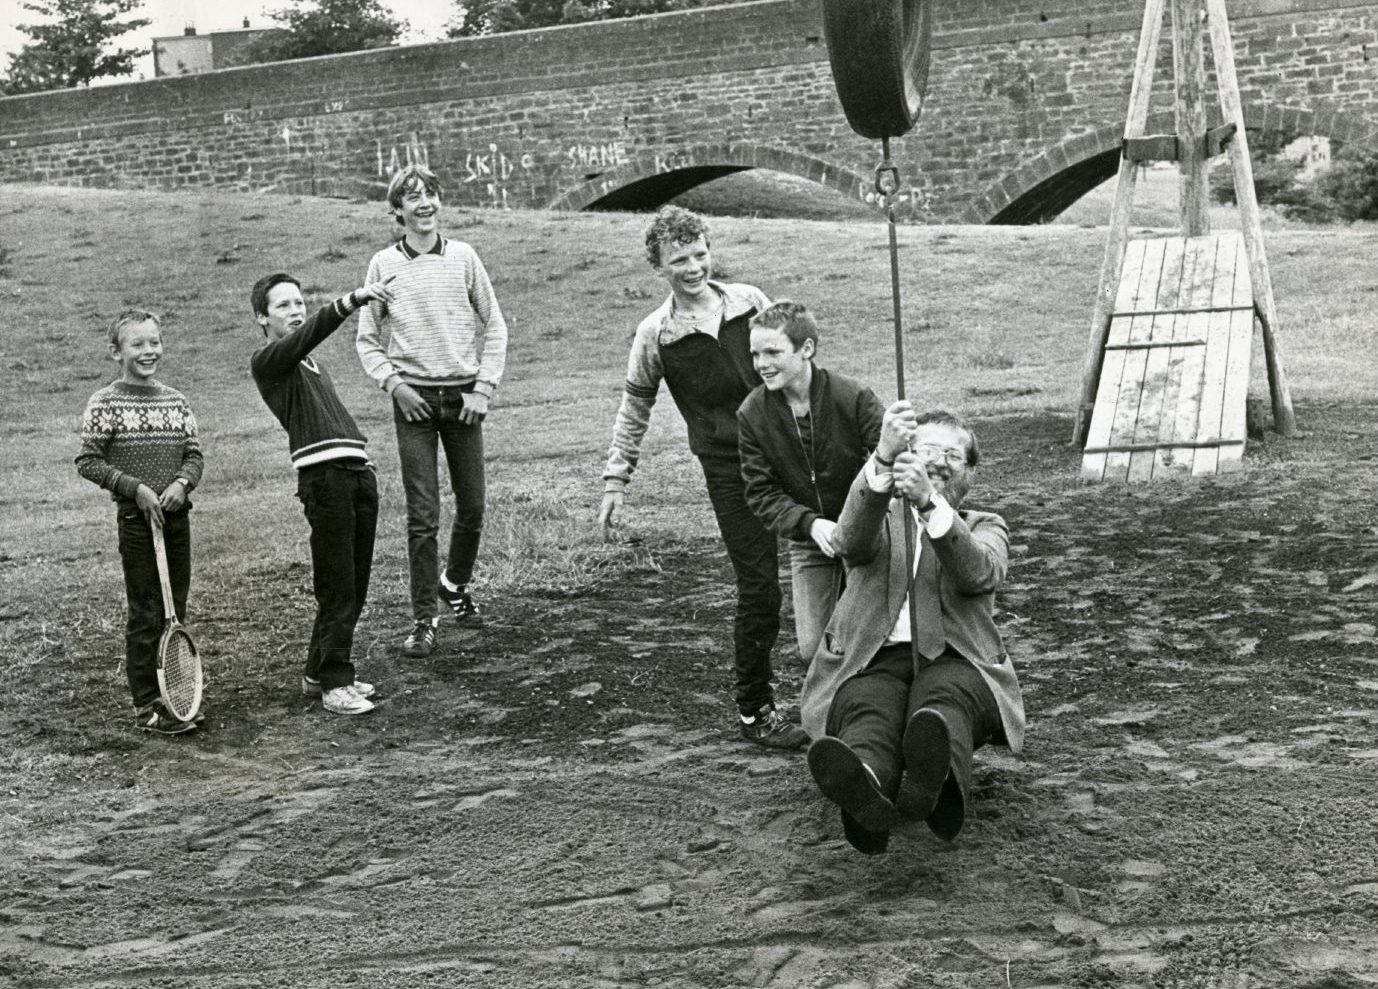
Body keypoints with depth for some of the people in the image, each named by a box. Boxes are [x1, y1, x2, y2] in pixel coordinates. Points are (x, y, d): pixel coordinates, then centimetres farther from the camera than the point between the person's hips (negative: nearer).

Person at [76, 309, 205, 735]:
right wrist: (135, 487, -15)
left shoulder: (175, 401, 8)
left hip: (176, 515, 5)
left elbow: (194, 455, 10)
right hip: (136, 519, -5)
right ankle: (146, 706, 5)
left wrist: (182, 482, -10)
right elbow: (87, 461, -7)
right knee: (145, 615, -2)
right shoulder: (106, 403, -6)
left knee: (176, 612, 10)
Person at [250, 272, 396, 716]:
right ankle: (334, 684, -2)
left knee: (355, 585, 10)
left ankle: (319, 671, 22)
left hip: (358, 470, 8)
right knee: (337, 587, -8)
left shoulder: (311, 364, 27)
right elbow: (309, 332, -19)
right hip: (323, 474, -8)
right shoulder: (268, 360, 0)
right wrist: (350, 301, -33)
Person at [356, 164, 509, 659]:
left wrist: (484, 387, -1)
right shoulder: (383, 265, 2)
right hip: (414, 399, -1)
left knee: (473, 507, 6)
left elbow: (494, 325, 8)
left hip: (463, 395, 2)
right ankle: (424, 618, 4)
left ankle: (455, 582, 33)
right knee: (422, 516, -4)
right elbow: (367, 339, 8)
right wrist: (393, 383, -6)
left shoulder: (463, 257, 4)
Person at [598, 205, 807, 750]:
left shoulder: (749, 301, 4)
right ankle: (754, 711, 11)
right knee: (759, 587, -5)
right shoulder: (655, 334, -2)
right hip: (729, 466, -3)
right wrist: (615, 479, 9)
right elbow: (635, 407, 10)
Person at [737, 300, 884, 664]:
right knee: (814, 649, -3)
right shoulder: (751, 415, -10)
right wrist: (811, 524, -26)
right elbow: (761, 494, -9)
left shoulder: (854, 398, -17)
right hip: (809, 542, 2)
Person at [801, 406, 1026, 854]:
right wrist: (883, 459, -23)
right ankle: (864, 787, -68)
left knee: (945, 698, -36)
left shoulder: (985, 527, 23)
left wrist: (930, 502, -22)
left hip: (953, 659, 0)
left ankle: (933, 778, -69)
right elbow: (851, 544, -6)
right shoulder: (878, 517, 23)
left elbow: (981, 575, -5)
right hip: (872, 660, 0)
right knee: (866, 706, -35)